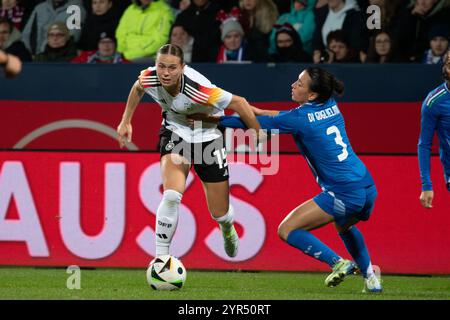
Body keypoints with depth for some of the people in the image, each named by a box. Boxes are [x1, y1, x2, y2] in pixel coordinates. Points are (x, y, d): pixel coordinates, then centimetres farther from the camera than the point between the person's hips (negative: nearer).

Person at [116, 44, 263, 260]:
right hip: (175, 132, 2)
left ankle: (227, 229, 46)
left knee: (219, 213, 7)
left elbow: (238, 103, -25)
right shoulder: (149, 78, -23)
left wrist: (260, 137, -20)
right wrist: (125, 121, 10)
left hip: (208, 135, -2)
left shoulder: (197, 88, -37)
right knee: (171, 196, -25)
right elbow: (137, 89, 5)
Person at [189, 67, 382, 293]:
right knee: (344, 225, 39)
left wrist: (208, 118, 3)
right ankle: (370, 277, 32)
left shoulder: (300, 120, -12)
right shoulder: (331, 106, 8)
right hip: (368, 188, 8)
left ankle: (338, 263, -6)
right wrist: (261, 112, 23)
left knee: (287, 230, -1)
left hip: (344, 194, -8)